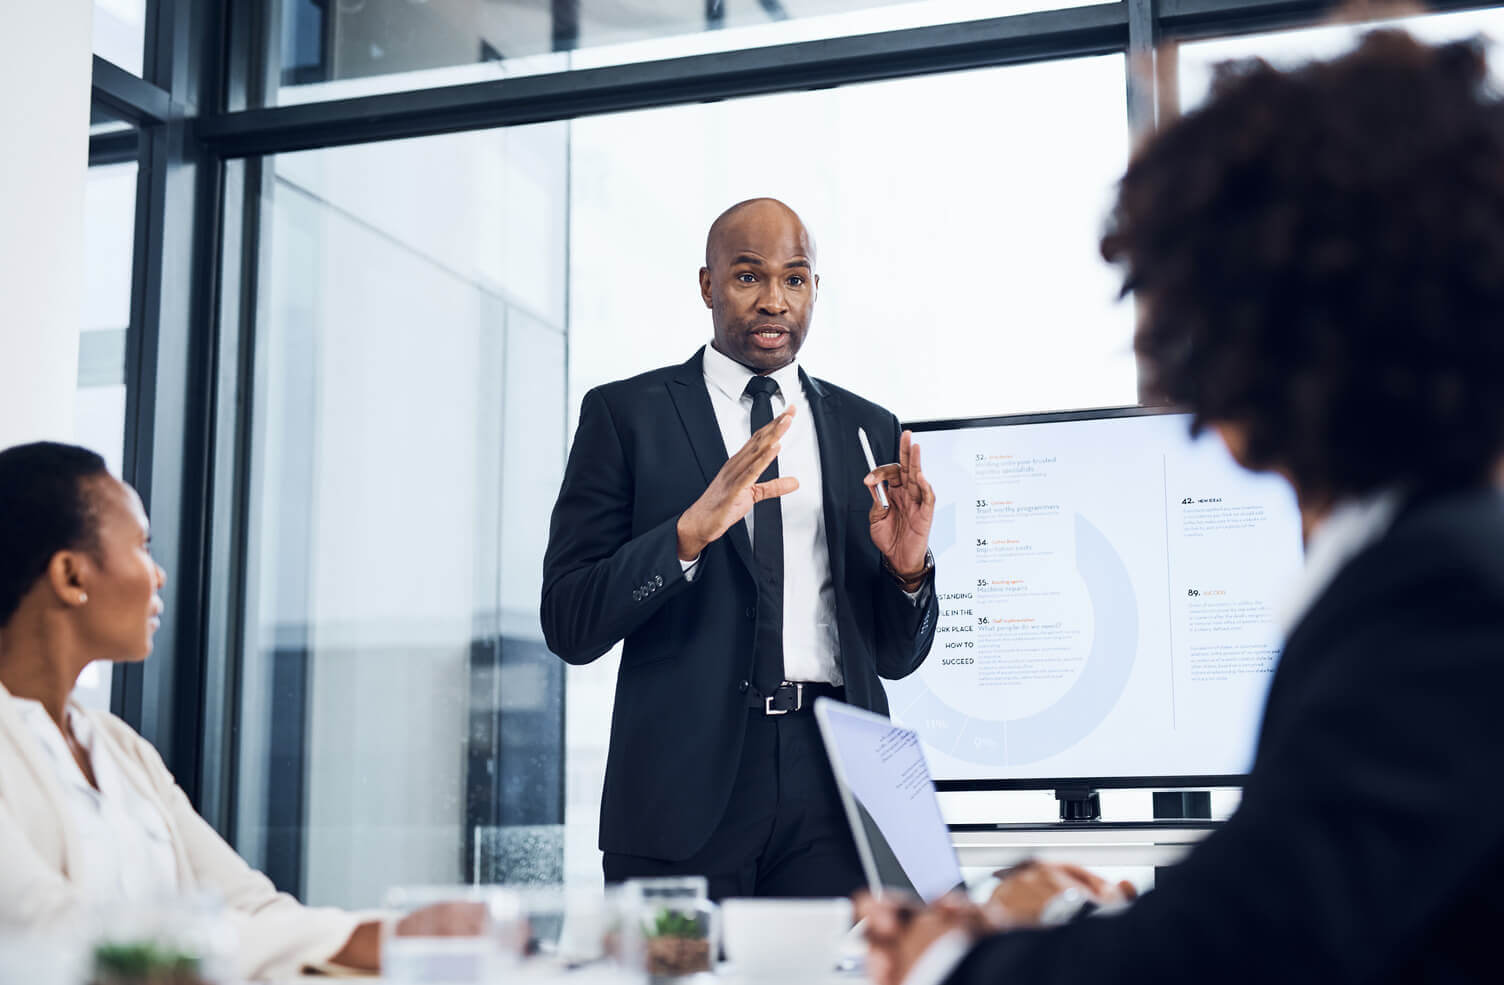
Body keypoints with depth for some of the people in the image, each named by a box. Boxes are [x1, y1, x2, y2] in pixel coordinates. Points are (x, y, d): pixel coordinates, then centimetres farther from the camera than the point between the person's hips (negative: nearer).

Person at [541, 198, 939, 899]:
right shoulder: (625, 414, 4)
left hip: (835, 786, 3)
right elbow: (569, 626, -4)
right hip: (684, 787, -2)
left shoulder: (870, 431, 13)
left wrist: (908, 567, -6)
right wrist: (690, 531, -18)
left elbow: (896, 655, 15)